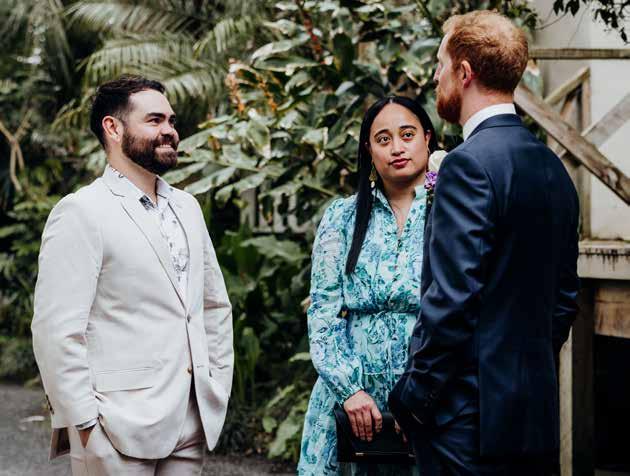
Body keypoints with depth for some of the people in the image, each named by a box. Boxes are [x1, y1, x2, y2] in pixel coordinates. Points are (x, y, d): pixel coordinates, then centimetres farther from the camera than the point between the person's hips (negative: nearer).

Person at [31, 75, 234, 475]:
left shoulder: (187, 207, 13)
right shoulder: (81, 213, -9)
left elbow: (216, 305, 21)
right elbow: (57, 333, -14)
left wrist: (219, 387, 13)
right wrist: (86, 427, -16)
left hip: (193, 427, 6)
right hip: (119, 433, -6)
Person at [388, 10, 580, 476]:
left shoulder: (470, 163, -14)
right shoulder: (553, 167, 12)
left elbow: (452, 298, -19)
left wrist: (413, 400, -11)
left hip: (469, 418, -8)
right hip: (535, 413, 8)